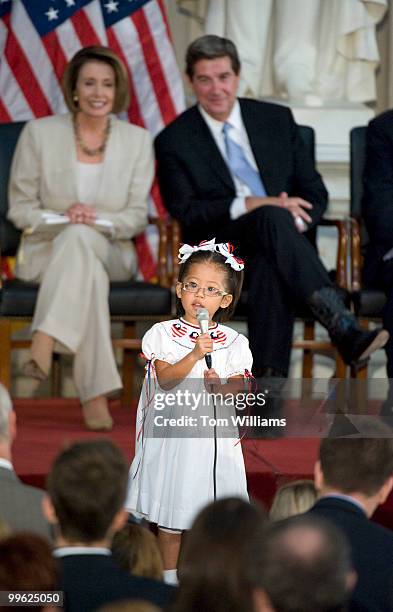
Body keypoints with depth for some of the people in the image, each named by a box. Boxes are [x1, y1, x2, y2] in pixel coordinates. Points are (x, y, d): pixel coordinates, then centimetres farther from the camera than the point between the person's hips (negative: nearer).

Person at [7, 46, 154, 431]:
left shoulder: (136, 140, 7)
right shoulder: (39, 133, 3)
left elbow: (137, 217, 3)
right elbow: (20, 208, 3)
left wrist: (97, 220, -19)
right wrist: (60, 219, -19)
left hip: (110, 252, 1)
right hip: (46, 251, -1)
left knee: (79, 238, -39)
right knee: (88, 274, -40)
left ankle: (43, 345, -53)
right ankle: (94, 395, -50)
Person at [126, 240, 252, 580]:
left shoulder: (233, 342, 2)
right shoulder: (162, 334, -2)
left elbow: (237, 389, -1)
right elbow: (165, 379, -14)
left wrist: (222, 389, -23)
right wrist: (195, 354, -27)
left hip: (214, 435, 1)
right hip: (172, 434, -1)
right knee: (169, 517, 8)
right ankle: (168, 576, 21)